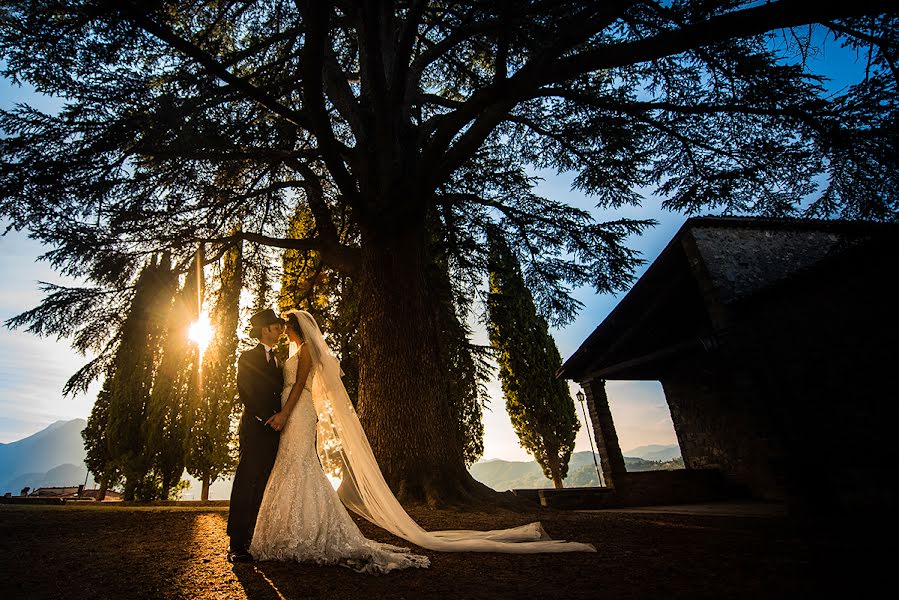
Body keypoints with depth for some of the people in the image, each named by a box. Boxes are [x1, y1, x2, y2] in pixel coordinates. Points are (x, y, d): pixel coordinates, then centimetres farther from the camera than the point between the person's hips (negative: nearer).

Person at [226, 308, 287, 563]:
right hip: (254, 428, -6)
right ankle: (236, 544, -1)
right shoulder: (248, 357, 2)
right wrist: (267, 418, -13)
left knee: (263, 487, 7)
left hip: (273, 431, 6)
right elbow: (245, 394, -7)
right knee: (245, 484, -5)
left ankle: (253, 540, 14)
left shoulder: (277, 359, 21)